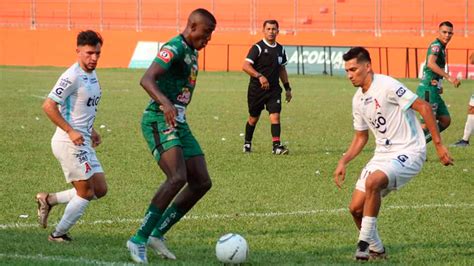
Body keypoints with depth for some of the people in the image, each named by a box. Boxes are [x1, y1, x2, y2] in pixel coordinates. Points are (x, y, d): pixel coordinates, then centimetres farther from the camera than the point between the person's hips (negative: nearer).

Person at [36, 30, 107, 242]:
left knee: (100, 190, 9)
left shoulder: (91, 75, 12)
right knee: (86, 192, -3)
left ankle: (49, 200, 17)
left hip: (83, 144, 9)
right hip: (69, 143, -9)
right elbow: (49, 106, -21)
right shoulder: (73, 77, -17)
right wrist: (70, 131, -23)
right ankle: (58, 235, 11)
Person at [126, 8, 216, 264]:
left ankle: (157, 235, 10)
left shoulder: (191, 51, 17)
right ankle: (139, 240, -20)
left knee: (202, 182, 5)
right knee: (178, 178, -26)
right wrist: (166, 104, -44)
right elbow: (146, 80, -28)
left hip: (179, 124, 10)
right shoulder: (175, 48, -14)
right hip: (159, 122, -10)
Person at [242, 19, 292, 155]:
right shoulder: (258, 47, -9)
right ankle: (247, 144, 29)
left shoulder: (280, 49, 9)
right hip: (256, 89, -3)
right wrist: (259, 76, -30)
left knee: (275, 115, -12)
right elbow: (245, 66, -18)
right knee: (253, 118, 10)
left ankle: (276, 145, -17)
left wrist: (287, 88, 20)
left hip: (274, 89, 4)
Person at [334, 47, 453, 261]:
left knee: (372, 182, -33)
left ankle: (365, 242, -22)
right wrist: (343, 162, 9)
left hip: (408, 152, -8)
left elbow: (423, 107, -18)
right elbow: (361, 137, 22)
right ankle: (376, 250, 20)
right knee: (356, 208, -2)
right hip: (383, 153, 8)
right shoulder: (358, 100, 9)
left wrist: (438, 144, -20)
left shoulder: (387, 86, -16)